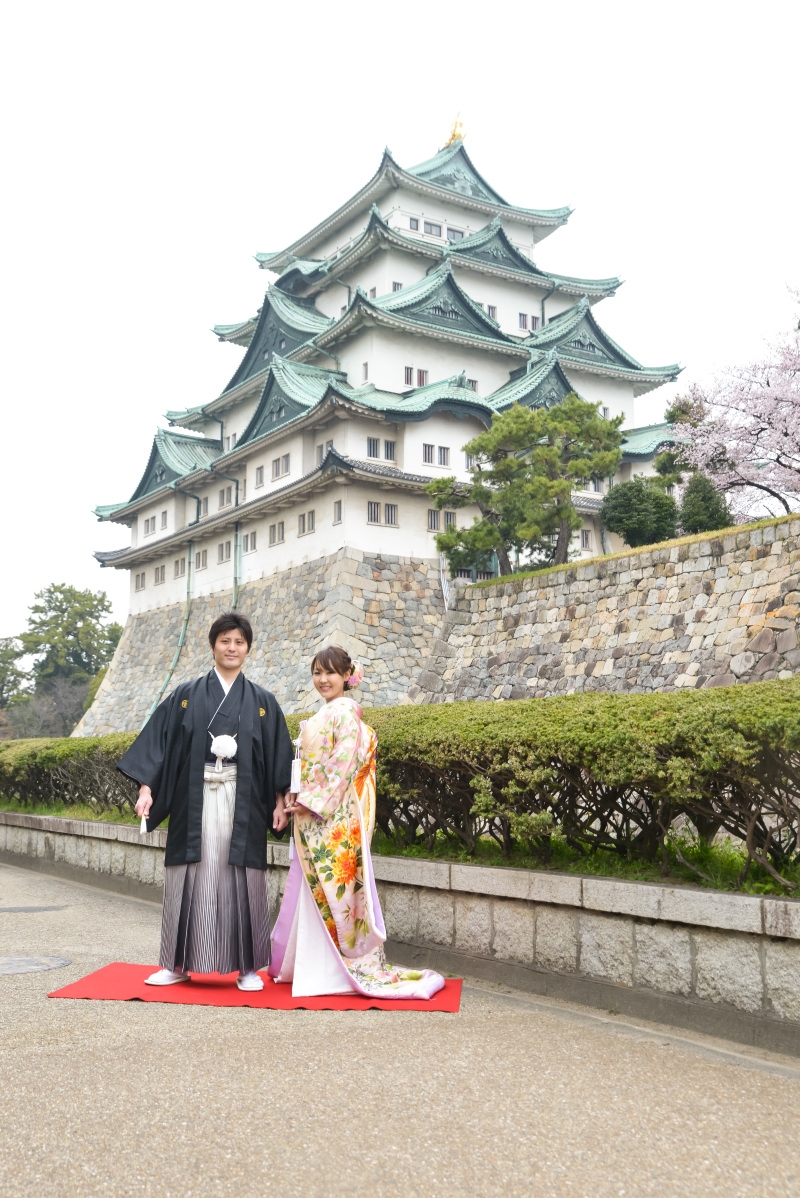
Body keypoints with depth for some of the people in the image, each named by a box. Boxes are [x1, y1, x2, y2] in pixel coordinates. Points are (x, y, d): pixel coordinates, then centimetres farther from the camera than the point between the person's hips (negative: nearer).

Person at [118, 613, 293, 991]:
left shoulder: (262, 701, 8)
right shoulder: (186, 696, 7)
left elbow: (278, 754, 7)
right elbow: (157, 740, 4)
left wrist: (279, 802, 1)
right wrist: (146, 787, -7)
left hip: (242, 803, 0)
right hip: (195, 801, 0)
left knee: (242, 880, 0)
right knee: (191, 878, 4)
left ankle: (248, 967, 10)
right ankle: (179, 964, 17)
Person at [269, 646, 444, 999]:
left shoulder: (346, 712, -10)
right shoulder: (322, 716, 18)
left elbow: (344, 764, -17)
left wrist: (312, 800, -16)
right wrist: (296, 798, 9)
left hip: (335, 816, -9)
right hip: (311, 815, 9)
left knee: (330, 886, -5)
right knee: (308, 887, 12)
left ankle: (338, 965, 3)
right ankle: (300, 962, 20)